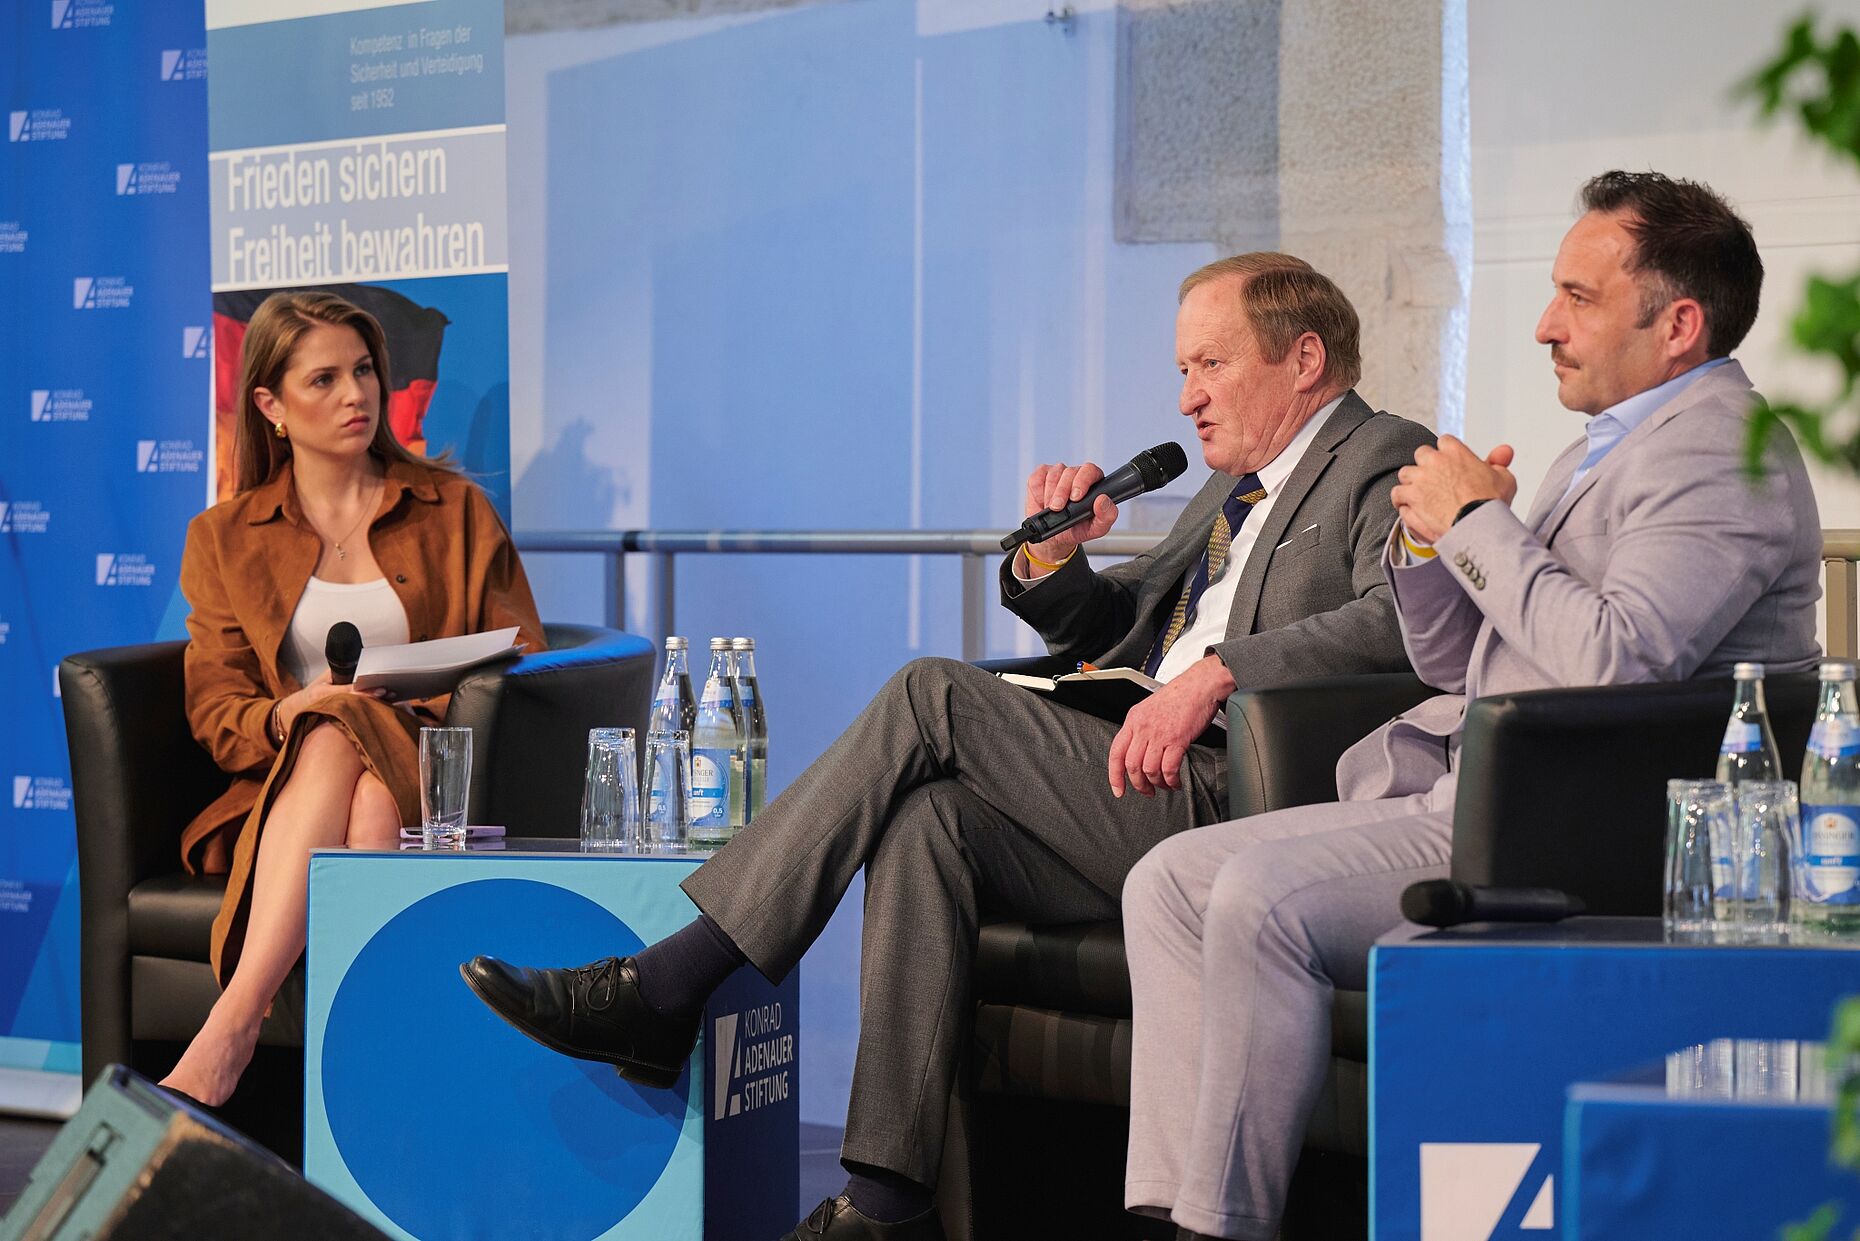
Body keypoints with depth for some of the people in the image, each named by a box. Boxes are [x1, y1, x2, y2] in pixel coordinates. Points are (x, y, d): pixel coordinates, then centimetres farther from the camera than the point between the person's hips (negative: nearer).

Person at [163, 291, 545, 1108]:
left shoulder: (455, 511, 17)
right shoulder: (224, 538, 16)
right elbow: (214, 710, 8)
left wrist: (433, 700, -11)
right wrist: (289, 714, -16)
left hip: (427, 780, 0)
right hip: (280, 791, 0)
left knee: (338, 744, -36)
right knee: (328, 734, -37)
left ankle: (231, 1026, -47)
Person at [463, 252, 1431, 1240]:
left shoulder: (1386, 464, 2)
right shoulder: (1238, 488, 29)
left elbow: (1401, 617, -19)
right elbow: (1107, 631, 31)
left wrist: (1218, 672, -26)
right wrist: (1051, 559, 9)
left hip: (1218, 807, -8)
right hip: (1145, 802, 8)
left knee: (933, 696, -17)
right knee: (928, 819, -19)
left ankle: (666, 989, -15)